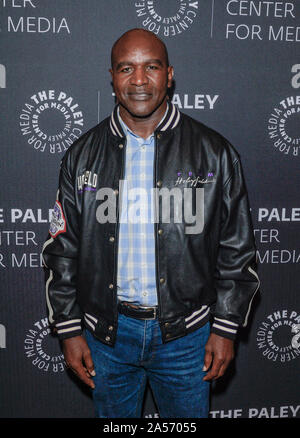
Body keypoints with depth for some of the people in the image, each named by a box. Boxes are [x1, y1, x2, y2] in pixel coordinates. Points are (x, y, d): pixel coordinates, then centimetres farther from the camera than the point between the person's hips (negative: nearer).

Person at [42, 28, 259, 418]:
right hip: (107, 331, 2)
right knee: (114, 417, 21)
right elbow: (62, 250, 2)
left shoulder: (214, 153, -6)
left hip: (186, 333, -1)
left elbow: (237, 250, -2)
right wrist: (69, 329, 1)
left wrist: (226, 328, -3)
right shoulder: (83, 155, -1)